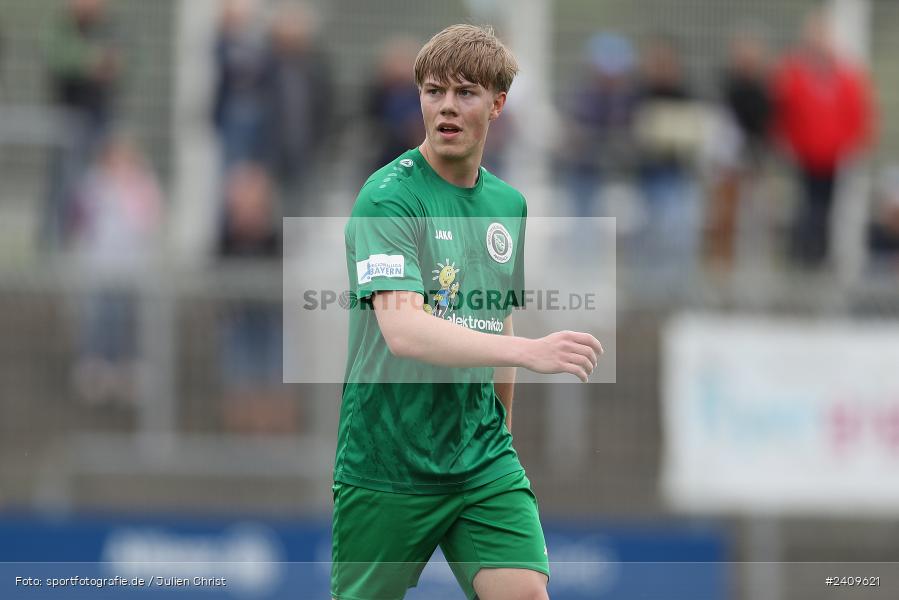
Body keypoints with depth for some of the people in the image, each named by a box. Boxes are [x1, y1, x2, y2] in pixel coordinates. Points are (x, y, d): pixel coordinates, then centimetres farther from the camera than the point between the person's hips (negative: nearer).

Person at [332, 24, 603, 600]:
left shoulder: (509, 204, 9)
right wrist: (529, 351, -37)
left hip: (483, 462, 5)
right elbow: (403, 331, -27)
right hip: (387, 464, -5)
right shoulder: (389, 197, -14)